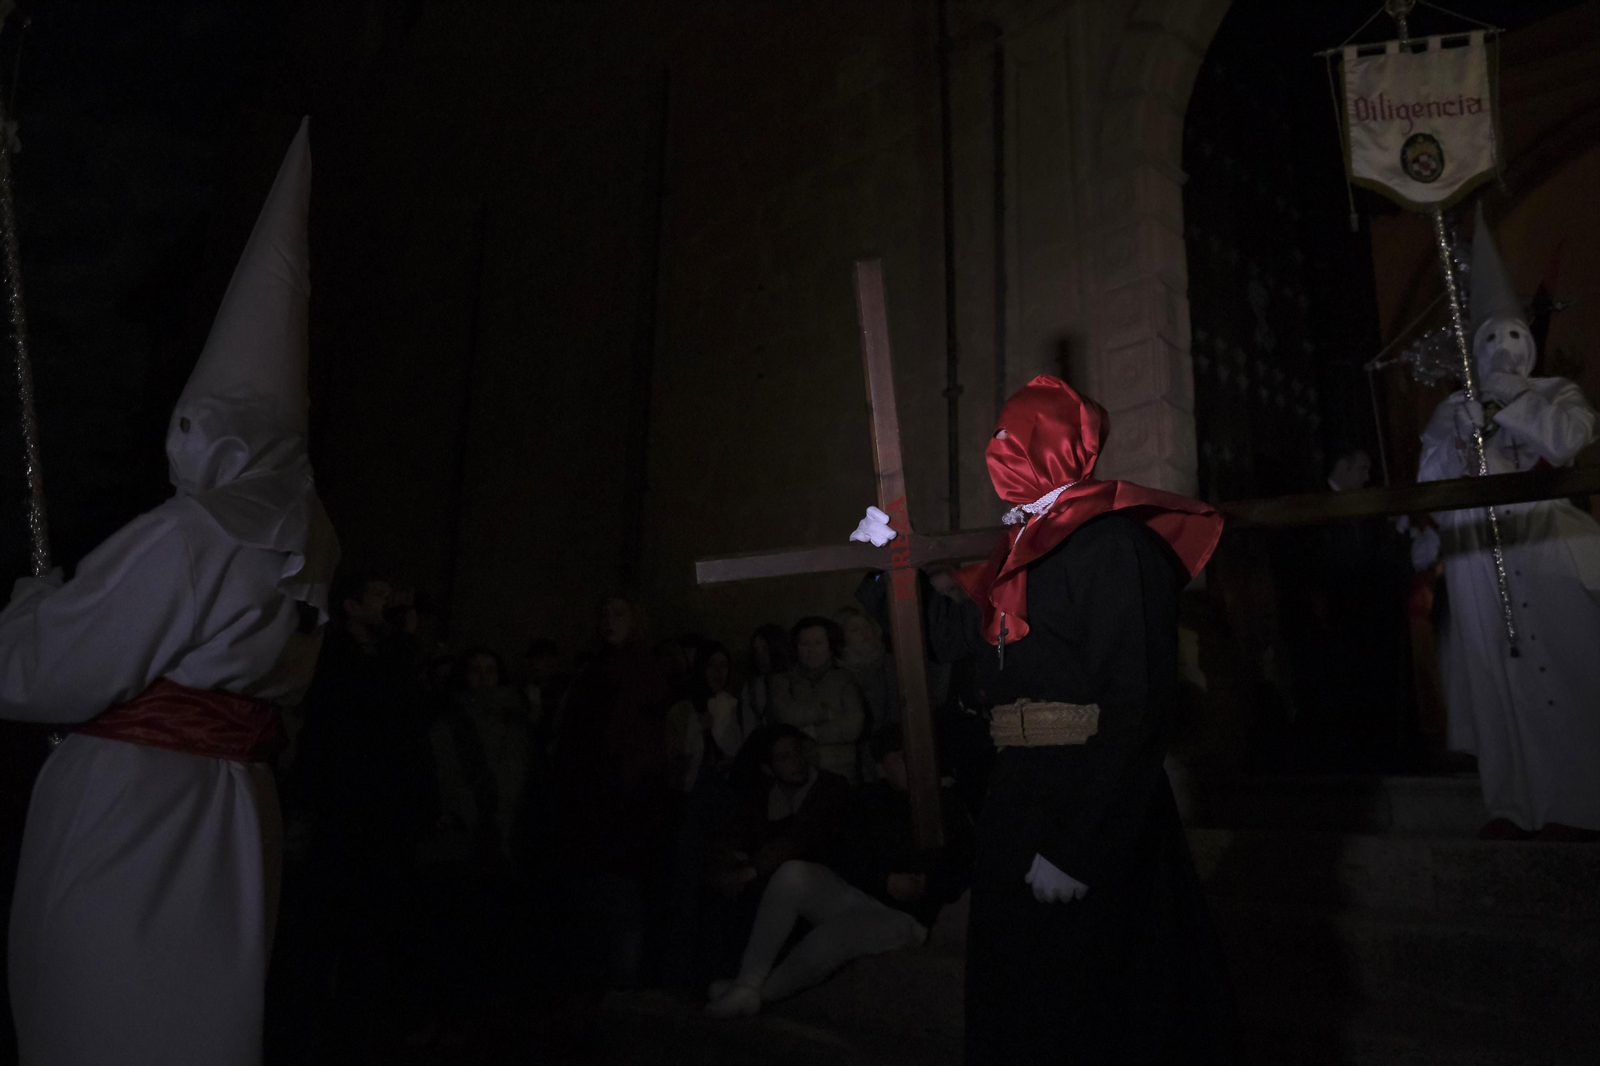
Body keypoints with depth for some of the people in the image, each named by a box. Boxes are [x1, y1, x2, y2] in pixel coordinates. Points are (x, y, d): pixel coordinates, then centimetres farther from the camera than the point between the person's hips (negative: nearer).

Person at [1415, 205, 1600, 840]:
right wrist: (1456, 438, -13)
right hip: (1479, 559, 0)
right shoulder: (1452, 410, 13)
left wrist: (1508, 403, -4)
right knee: (1496, 677, -2)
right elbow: (1430, 486, 3)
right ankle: (1513, 805, 3)